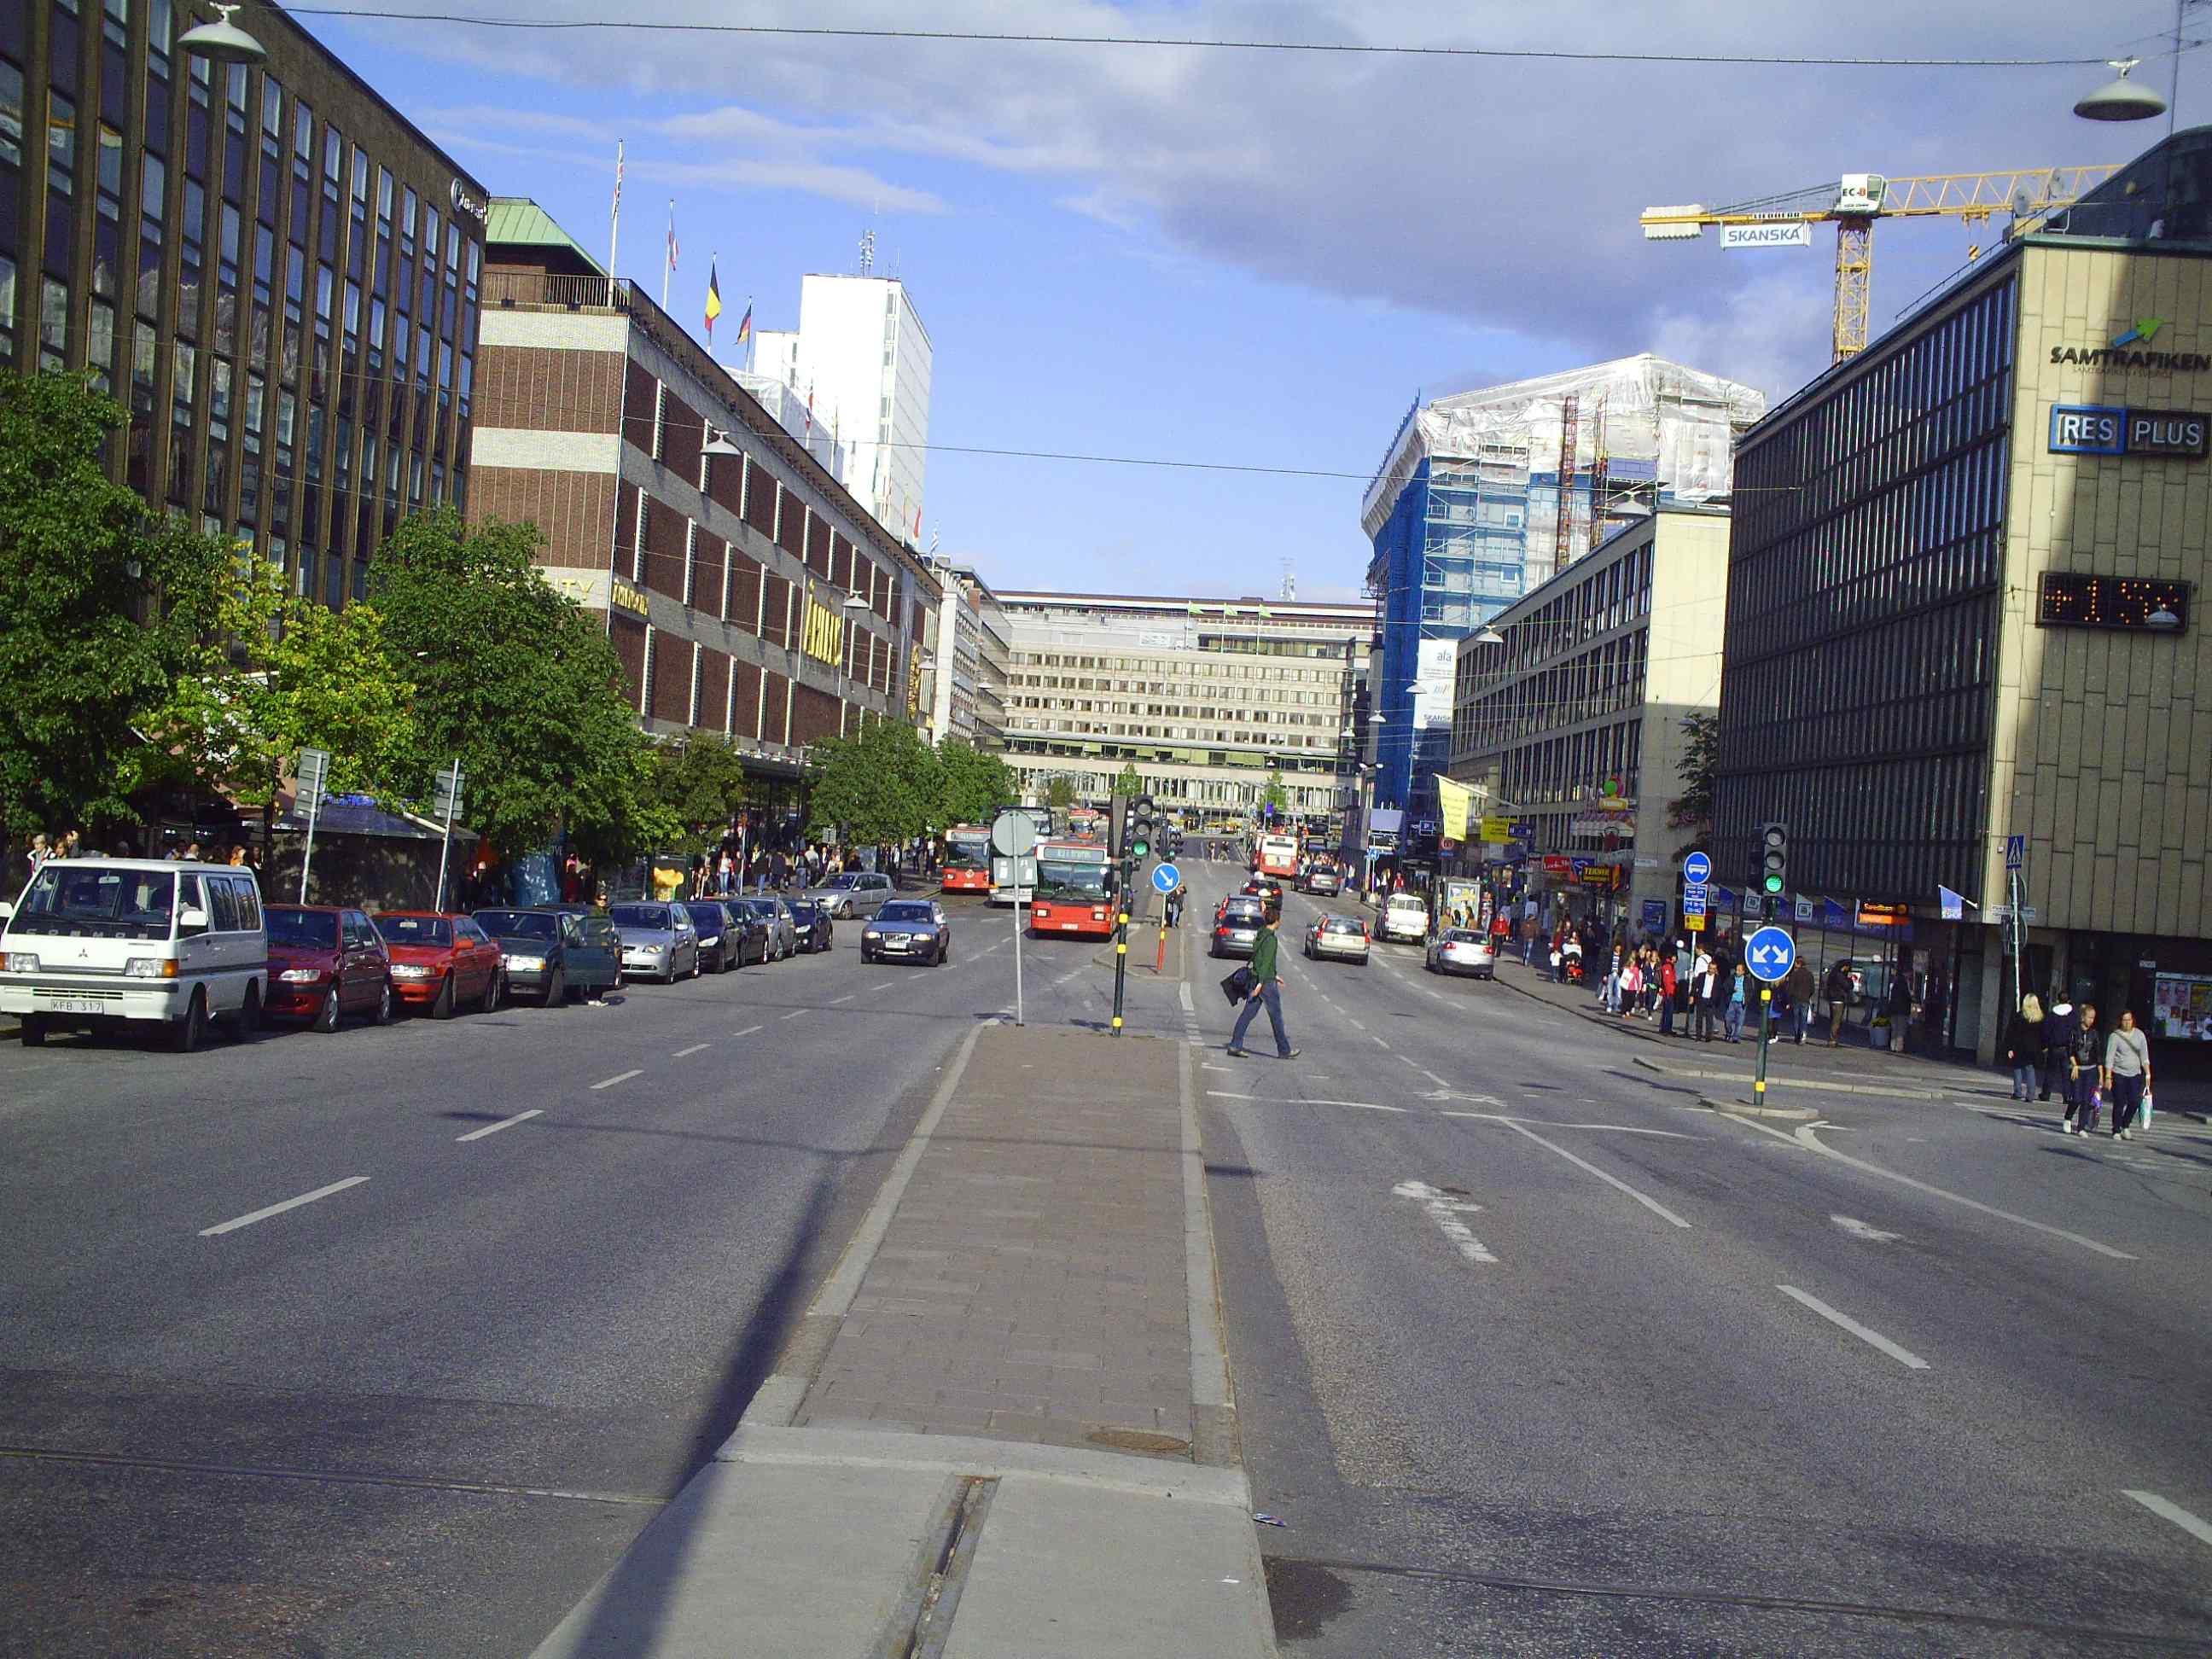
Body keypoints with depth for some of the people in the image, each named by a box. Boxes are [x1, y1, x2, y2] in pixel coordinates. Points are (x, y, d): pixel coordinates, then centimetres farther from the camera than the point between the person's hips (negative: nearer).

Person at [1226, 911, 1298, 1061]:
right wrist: (1261, 983, -25)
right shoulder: (1271, 939, -15)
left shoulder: (1260, 936, 13)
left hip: (1256, 979, 8)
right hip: (1267, 981, -8)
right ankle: (1284, 1050, 9)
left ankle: (1235, 1045, -1)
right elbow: (1266, 962, -21)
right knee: (1276, 1016, 1)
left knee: (1247, 1013, 5)